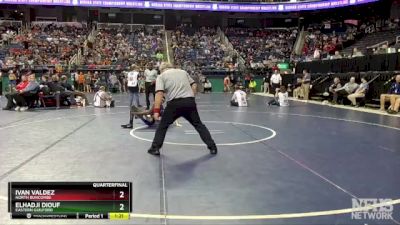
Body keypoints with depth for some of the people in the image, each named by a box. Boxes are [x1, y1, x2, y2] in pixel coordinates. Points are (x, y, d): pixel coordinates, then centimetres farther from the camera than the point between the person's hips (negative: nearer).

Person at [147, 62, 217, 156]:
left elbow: (159, 93, -5)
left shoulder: (161, 76, 10)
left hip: (174, 103, -3)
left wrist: (156, 110, -9)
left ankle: (155, 148, 16)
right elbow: (194, 86, 16)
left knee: (163, 126, 15)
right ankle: (212, 146, 16)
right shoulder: (183, 71, 21)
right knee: (198, 124, 16)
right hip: (190, 101, 3)